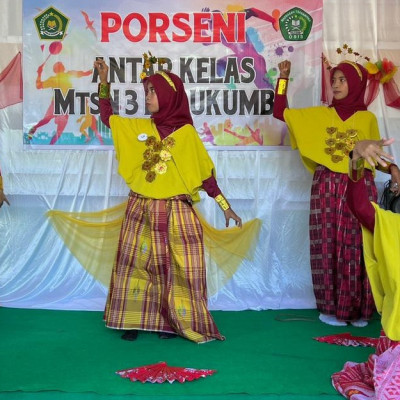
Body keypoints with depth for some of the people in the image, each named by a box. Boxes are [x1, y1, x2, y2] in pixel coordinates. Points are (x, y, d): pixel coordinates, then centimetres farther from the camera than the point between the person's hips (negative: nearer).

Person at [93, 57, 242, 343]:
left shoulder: (186, 132, -2)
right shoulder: (139, 127, 8)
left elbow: (205, 174, 1)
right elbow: (107, 116, 19)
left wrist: (226, 207, 0)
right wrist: (104, 80, 9)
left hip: (175, 213, -3)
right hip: (141, 211, 4)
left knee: (175, 268, 1)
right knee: (136, 263, 5)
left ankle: (174, 322, 14)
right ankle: (135, 321, 17)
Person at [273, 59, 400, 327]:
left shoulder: (367, 118, 7)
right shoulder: (319, 115, 9)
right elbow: (280, 112, 8)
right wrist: (284, 78, 4)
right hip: (326, 189, 1)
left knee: (357, 249, 0)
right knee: (328, 249, 1)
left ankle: (359, 310, 12)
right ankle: (332, 308, 11)